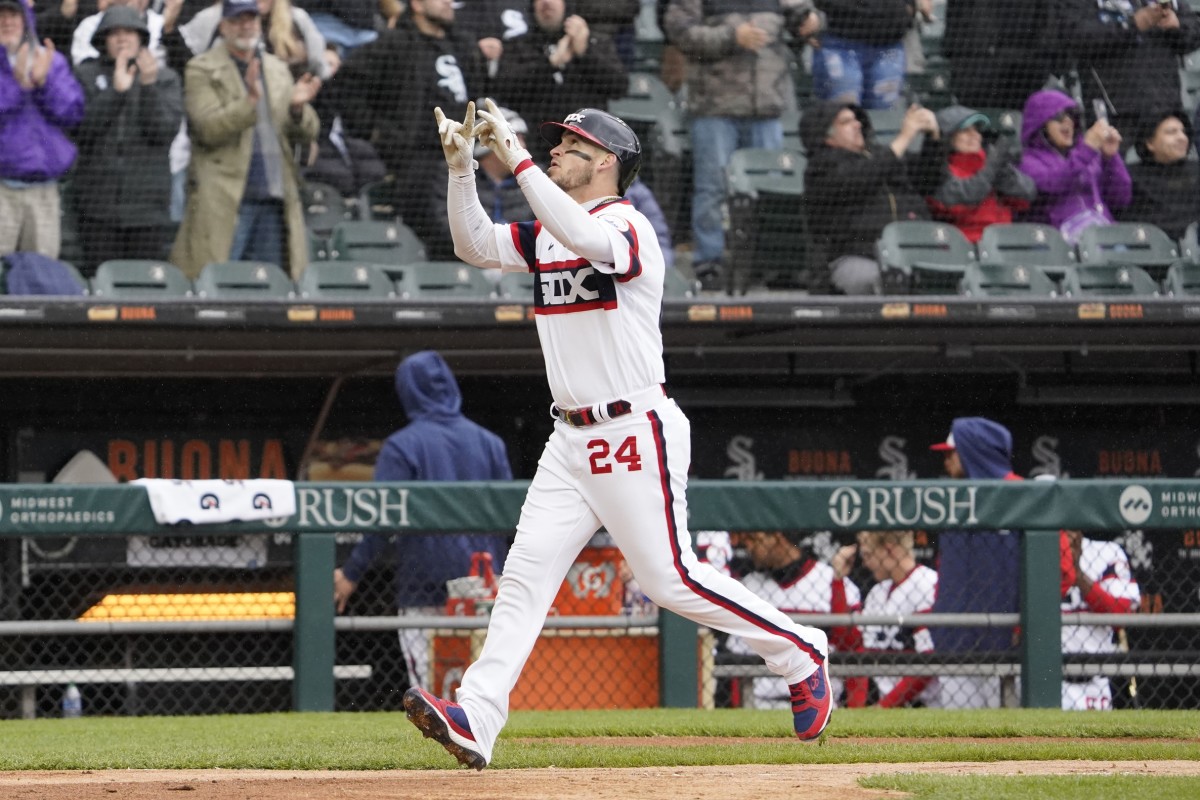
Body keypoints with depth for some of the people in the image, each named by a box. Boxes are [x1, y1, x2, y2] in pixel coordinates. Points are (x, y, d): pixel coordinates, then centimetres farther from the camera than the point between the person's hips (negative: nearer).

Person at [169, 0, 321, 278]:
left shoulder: (278, 70, 18)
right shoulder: (202, 70, 2)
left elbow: (307, 135, 14)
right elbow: (207, 129, -11)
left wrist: (298, 108, -8)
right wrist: (250, 100, -23)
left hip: (276, 199, 5)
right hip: (224, 200, -5)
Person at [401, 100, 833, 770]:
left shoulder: (627, 226, -13)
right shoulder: (545, 234, 13)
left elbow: (586, 239, -35)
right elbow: (474, 247, 6)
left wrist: (517, 157, -34)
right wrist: (462, 167, -7)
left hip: (638, 433, -8)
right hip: (572, 439, 8)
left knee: (670, 579, -6)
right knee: (525, 575, -4)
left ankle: (801, 654, 11)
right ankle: (475, 720, -11)